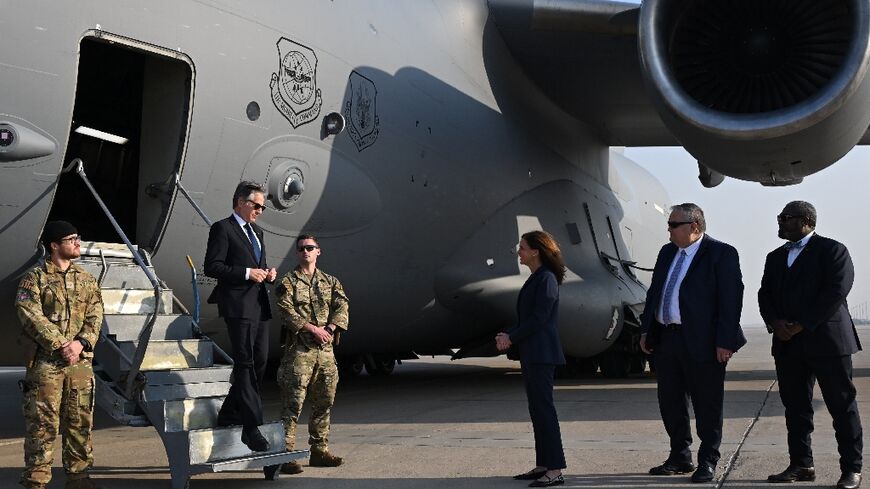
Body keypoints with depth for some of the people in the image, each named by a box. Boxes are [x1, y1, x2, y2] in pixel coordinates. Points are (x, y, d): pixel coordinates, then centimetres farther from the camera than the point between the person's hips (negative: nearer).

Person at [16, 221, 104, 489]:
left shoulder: (87, 280, 14)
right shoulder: (34, 279, 0)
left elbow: (95, 317, 6)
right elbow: (32, 317, -10)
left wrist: (81, 343, -12)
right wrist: (60, 345, -17)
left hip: (80, 360, 5)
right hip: (45, 362, -5)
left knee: (80, 422, 9)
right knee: (42, 424, -4)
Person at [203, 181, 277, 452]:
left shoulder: (257, 232, 22)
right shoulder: (222, 229, -4)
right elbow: (212, 267, -12)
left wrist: (267, 273, 8)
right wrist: (247, 273, -17)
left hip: (260, 306, 9)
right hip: (238, 307, -9)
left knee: (259, 362, 10)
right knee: (245, 364, -10)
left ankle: (229, 414, 24)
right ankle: (251, 427, -10)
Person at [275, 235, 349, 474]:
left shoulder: (330, 282, 16)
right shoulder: (288, 282, 2)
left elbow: (342, 306, 4)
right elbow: (287, 312, -10)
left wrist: (330, 328, -13)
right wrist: (313, 329, -18)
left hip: (325, 349, 5)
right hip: (299, 349, -5)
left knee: (324, 402, 10)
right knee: (292, 403, -8)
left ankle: (319, 450, 20)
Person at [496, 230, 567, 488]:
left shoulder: (546, 279, -12)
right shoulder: (535, 278, 17)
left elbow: (539, 318, -18)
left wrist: (511, 337, -12)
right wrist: (508, 335, 2)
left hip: (542, 353, -10)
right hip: (531, 353, 10)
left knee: (544, 408, -10)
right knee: (537, 409, 12)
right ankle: (543, 465, 19)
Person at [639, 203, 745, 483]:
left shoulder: (722, 254, -8)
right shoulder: (667, 252, 14)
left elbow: (731, 299, -12)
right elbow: (654, 292, 18)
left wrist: (725, 342, -17)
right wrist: (646, 330, 12)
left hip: (702, 342, -7)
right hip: (665, 339, 7)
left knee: (707, 405, 2)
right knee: (670, 402, 13)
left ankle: (707, 462, 14)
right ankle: (680, 458, 26)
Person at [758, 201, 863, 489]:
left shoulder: (832, 250, -2)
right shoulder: (775, 257, 19)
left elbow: (836, 291, -12)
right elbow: (765, 295, 14)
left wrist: (803, 325, -15)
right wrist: (774, 322, -6)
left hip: (826, 339, -6)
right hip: (787, 344, 6)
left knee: (842, 406, -2)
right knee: (795, 407, 7)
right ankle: (801, 465, 14)